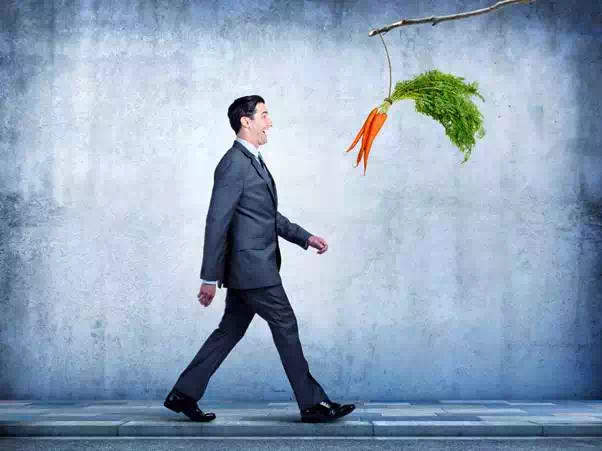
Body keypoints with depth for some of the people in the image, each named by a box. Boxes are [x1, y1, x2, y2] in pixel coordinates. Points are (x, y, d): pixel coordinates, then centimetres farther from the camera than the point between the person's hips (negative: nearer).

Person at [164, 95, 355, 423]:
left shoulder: (254, 161, 17)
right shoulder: (233, 164, -15)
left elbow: (270, 216, 24)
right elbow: (216, 223, -18)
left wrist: (305, 237, 18)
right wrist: (209, 277, -18)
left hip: (251, 266, 10)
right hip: (251, 265, -10)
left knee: (230, 332, 13)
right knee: (285, 326, -1)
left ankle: (183, 394, 20)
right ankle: (312, 404, 11)